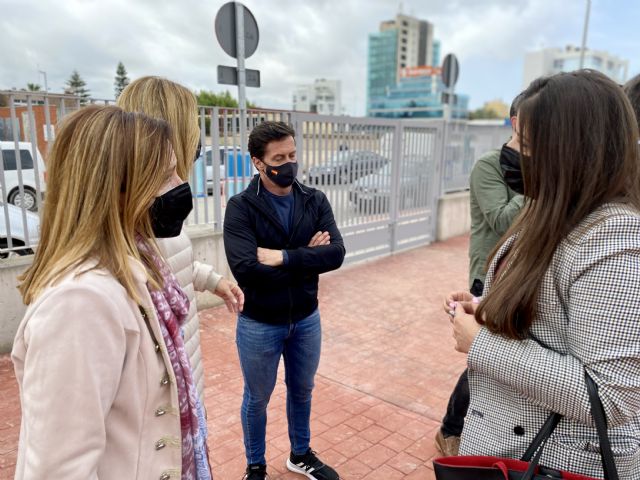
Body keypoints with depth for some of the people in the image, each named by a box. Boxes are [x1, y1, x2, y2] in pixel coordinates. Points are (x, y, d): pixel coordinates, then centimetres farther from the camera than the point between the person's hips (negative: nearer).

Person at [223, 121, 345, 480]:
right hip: (259, 324, -3)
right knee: (257, 399, 17)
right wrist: (307, 258, -20)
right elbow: (245, 268, -29)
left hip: (306, 319, 4)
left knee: (302, 391, 23)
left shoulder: (316, 201, -5)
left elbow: (336, 253, -16)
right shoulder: (241, 207, -16)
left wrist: (284, 257, -26)